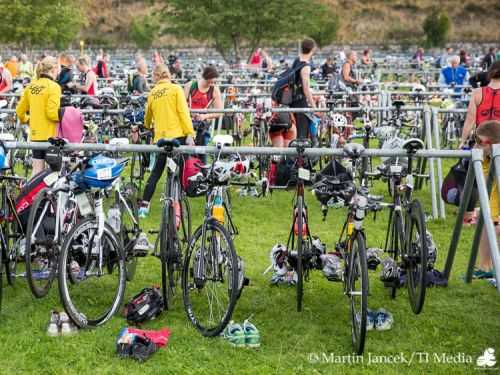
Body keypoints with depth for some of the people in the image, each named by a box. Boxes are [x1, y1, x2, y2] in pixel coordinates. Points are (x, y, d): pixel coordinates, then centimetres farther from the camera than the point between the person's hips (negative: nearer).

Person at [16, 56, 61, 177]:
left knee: (37, 169, 12)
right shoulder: (53, 86, -12)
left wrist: (27, 120, 28)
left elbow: (20, 110, 10)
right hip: (49, 133, -6)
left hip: (35, 133, 6)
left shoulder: (31, 86, 7)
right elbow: (52, 112, -20)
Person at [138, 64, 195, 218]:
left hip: (160, 137, 4)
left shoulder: (152, 93, 12)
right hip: (178, 135, -4)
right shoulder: (176, 89, 1)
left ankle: (144, 205, 9)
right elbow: (183, 112, -9)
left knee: (156, 171, 14)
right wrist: (189, 133, -11)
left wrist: (148, 127, 45)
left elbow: (147, 117, 23)